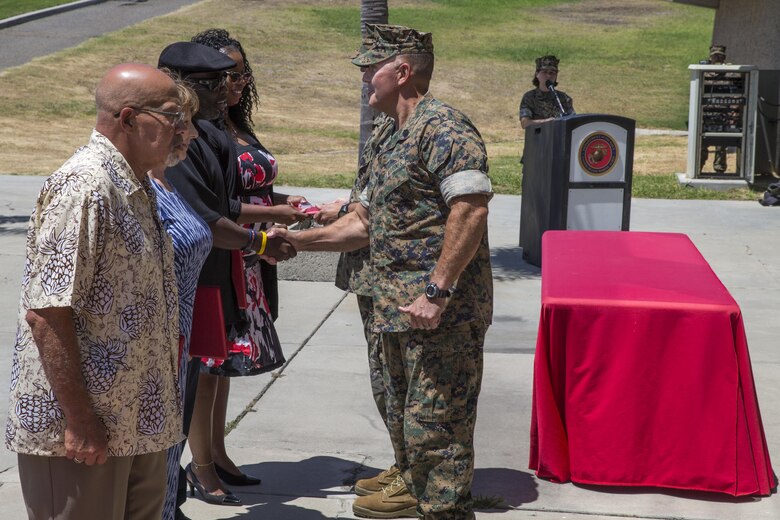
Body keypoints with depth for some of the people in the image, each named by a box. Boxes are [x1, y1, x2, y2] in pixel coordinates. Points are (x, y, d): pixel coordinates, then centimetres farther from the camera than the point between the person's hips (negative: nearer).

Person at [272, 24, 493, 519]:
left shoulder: (442, 128, -14)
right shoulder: (386, 135, 18)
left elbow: (471, 210, -24)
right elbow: (365, 220, 23)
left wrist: (437, 291, -26)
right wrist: (300, 240, 18)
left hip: (442, 310, -10)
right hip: (397, 309, 10)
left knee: (434, 425, -7)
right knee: (402, 412, 23)